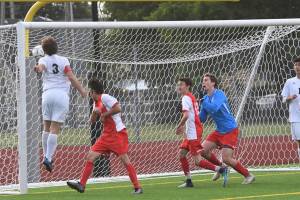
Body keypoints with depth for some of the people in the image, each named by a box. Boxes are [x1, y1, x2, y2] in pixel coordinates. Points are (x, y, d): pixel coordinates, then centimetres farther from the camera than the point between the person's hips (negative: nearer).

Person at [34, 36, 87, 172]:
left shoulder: (44, 60, 8)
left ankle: (46, 156, 13)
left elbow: (41, 67, -16)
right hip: (62, 95, -1)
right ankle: (48, 158, -14)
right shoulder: (63, 60, 8)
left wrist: (39, 69, -38)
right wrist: (82, 91, 9)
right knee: (55, 129, -5)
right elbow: (71, 77, -1)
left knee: (47, 127, 12)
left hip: (48, 94, 1)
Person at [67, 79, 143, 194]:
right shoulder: (96, 102, 16)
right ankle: (81, 185, 4)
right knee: (90, 156, 2)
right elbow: (92, 121, 18)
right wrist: (94, 112, -2)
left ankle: (137, 188, -7)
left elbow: (118, 108, -22)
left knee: (124, 159, -11)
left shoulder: (104, 97, -11)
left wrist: (104, 114, -11)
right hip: (106, 135, 9)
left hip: (118, 133, -9)